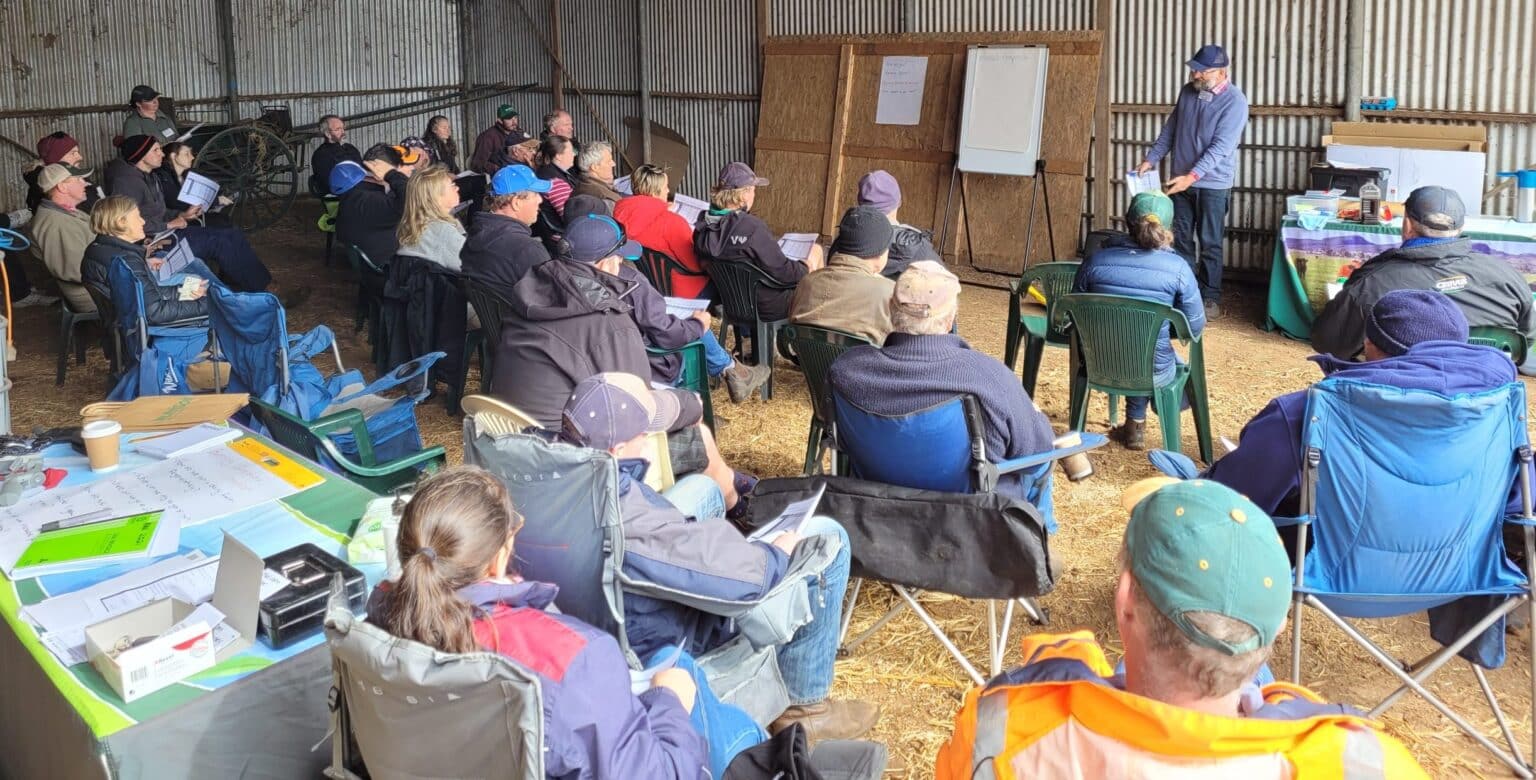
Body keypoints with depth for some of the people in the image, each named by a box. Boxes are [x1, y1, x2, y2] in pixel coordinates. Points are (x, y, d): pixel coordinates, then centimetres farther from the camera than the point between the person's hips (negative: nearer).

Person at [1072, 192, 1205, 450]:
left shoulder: (1095, 261, -10)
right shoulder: (1177, 268, -14)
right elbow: (1195, 326, -6)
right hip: (1153, 373, -2)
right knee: (1180, 364, 37)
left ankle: (1136, 426, 54)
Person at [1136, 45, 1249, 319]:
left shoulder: (1235, 100, -15)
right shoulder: (1188, 91, 4)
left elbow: (1221, 146, -22)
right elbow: (1170, 129, 13)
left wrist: (1192, 176, -30)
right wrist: (1150, 159, 4)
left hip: (1213, 184, -5)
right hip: (1182, 180, 5)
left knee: (1210, 243, 2)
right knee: (1181, 239, 9)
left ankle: (1210, 297, 11)